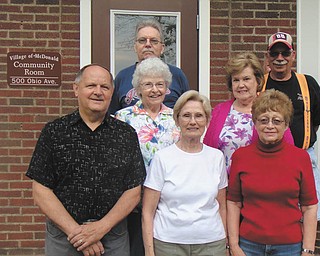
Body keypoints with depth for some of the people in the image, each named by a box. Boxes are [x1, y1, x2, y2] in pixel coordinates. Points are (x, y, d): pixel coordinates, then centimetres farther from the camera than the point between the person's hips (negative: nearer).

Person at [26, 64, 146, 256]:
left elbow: (134, 192, -1)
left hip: (114, 238, 1)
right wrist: (76, 231, -12)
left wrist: (102, 227, -13)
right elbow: (41, 192, -6)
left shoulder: (127, 135, 0)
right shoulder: (54, 132, -3)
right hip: (63, 236, -1)